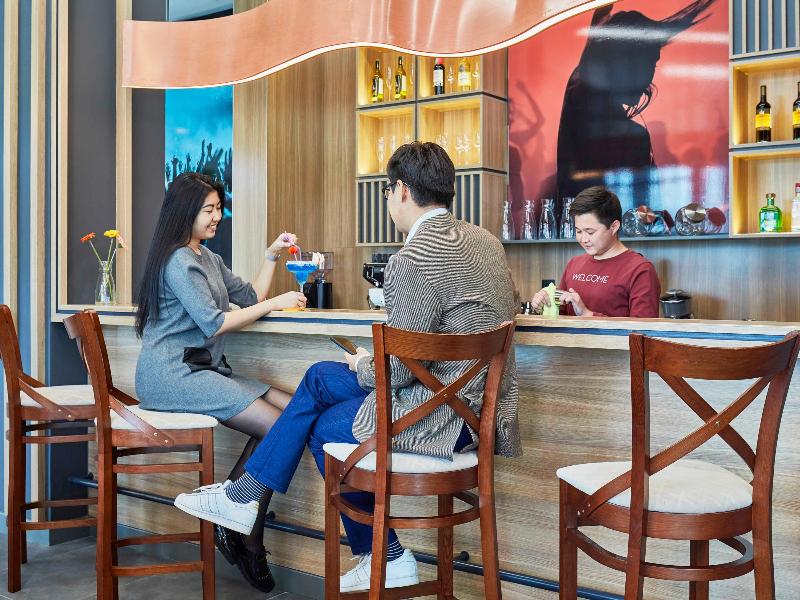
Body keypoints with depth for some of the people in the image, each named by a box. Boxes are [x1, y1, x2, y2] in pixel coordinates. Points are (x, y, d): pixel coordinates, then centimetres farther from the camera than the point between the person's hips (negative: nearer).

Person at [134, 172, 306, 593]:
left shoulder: (206, 258, 22)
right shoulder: (178, 260, -9)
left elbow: (249, 297, 22)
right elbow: (214, 323, -16)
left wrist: (272, 256, 14)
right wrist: (275, 304, -10)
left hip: (204, 369, 9)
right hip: (173, 374, -9)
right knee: (277, 425, -23)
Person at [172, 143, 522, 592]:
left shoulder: (414, 261, -23)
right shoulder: (486, 241, 5)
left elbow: (398, 371, -22)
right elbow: (511, 307, 21)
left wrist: (363, 365, 2)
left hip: (447, 416, -9)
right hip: (479, 398, 9)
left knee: (324, 428, 16)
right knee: (320, 377, 15)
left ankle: (386, 558, 27)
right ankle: (245, 496, 24)